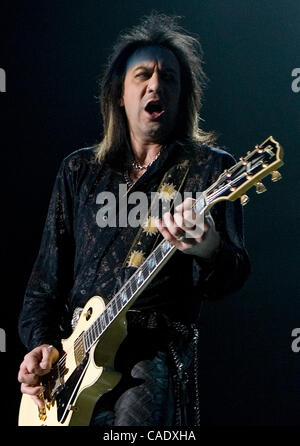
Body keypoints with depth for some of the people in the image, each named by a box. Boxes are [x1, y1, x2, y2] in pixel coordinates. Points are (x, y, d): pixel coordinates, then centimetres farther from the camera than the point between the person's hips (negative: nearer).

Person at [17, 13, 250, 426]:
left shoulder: (211, 168, 5)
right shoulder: (79, 171, 17)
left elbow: (232, 277, -5)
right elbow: (48, 275, 19)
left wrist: (208, 250, -28)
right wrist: (42, 343, 3)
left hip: (156, 351, -4)